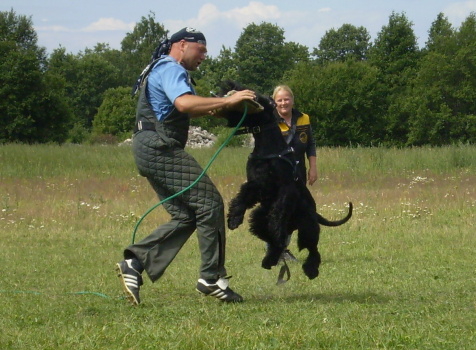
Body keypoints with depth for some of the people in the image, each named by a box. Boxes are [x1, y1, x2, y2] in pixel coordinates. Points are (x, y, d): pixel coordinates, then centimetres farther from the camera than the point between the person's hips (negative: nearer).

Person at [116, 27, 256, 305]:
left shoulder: (164, 70, 26)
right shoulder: (170, 69, -9)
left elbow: (186, 111, 29)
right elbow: (184, 103, -27)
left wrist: (219, 106, 16)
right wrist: (226, 102, -27)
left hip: (150, 150, 11)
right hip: (161, 149, -11)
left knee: (185, 216, 8)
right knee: (209, 203, -11)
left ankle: (135, 263, 1)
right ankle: (212, 278, -10)